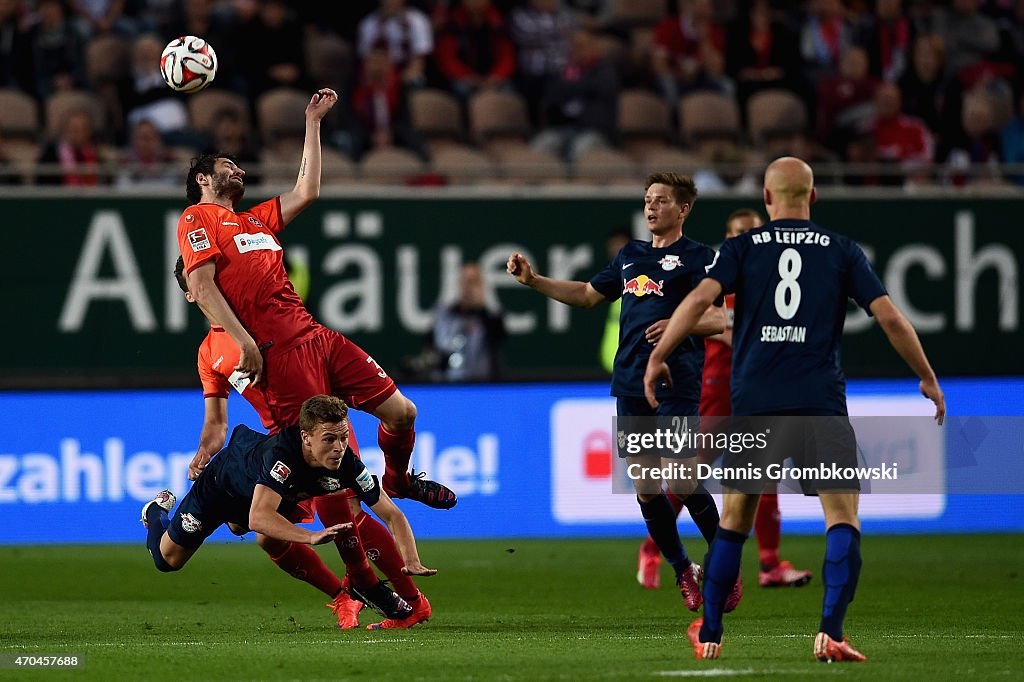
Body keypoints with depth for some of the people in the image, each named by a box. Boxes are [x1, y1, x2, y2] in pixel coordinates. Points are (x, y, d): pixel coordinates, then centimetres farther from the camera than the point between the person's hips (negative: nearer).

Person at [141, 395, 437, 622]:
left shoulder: (345, 461, -36)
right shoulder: (281, 454, -50)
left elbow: (392, 514, -31)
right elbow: (258, 518, -62)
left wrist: (411, 561, -49)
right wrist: (312, 536, -75)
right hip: (221, 485, -4)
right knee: (168, 560, 10)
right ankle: (157, 511, 41)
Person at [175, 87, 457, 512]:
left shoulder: (255, 220, 26)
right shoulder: (197, 219, 4)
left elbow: (306, 192, 29)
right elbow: (201, 285, -7)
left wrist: (313, 123, 31)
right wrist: (245, 342, -16)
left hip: (316, 336, 8)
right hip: (279, 351, -8)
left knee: (400, 411, 7)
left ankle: (398, 481, 32)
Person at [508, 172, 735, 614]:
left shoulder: (697, 257, -1)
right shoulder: (631, 255, 19)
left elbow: (720, 318, -8)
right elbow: (587, 295, 29)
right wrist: (532, 280, 21)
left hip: (676, 383, -6)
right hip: (630, 386, 6)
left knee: (682, 484, -11)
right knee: (645, 489, 3)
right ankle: (683, 572, 16)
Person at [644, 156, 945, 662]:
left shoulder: (741, 247, 8)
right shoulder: (842, 251, 8)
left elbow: (701, 298, -8)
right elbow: (889, 317, 2)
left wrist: (658, 356, -4)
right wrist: (928, 379, 11)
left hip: (753, 402, 2)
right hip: (820, 402, -2)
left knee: (733, 520, 16)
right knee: (843, 518, -2)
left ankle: (709, 634, 22)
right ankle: (830, 633, -20)